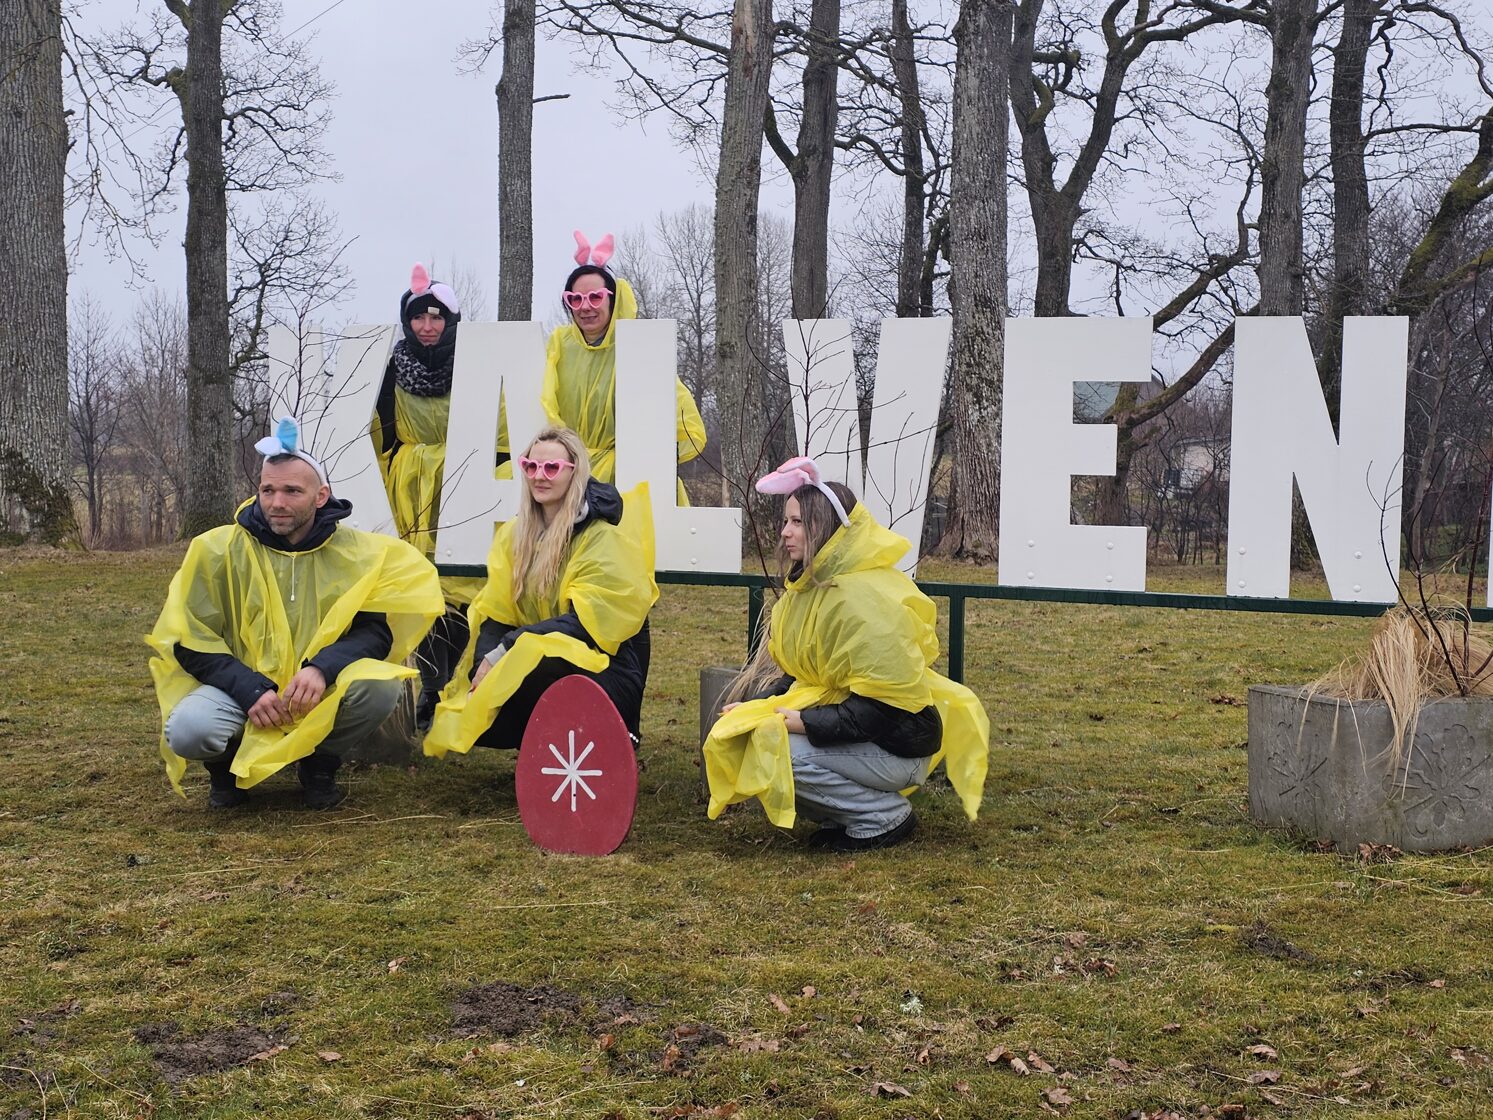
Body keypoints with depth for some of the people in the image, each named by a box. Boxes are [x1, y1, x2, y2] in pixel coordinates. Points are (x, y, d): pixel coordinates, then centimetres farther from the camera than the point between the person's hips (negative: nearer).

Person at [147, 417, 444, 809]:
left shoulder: (354, 552, -4)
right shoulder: (217, 549, -7)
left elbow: (375, 630, -6)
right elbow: (190, 641, -6)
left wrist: (323, 667, -27)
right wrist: (250, 690, -21)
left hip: (320, 695, 1)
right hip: (240, 692, -1)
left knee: (379, 687, -30)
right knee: (188, 730, -33)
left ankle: (320, 763, 2)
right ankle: (226, 765, 7)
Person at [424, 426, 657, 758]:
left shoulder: (602, 537, -12)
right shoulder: (514, 533, 8)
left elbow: (586, 621, -19)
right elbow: (495, 615, 2)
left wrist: (506, 652, -24)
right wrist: (487, 663, -17)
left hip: (603, 671, -7)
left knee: (536, 665, -37)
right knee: (469, 711, -15)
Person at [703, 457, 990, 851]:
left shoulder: (865, 598, -23)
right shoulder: (808, 585, 6)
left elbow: (876, 710, -26)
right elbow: (790, 673, 10)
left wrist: (794, 721, -25)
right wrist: (757, 709, -7)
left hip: (895, 744, -9)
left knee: (774, 749, -25)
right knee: (742, 738, -2)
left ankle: (886, 816, -7)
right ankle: (842, 814, 8)